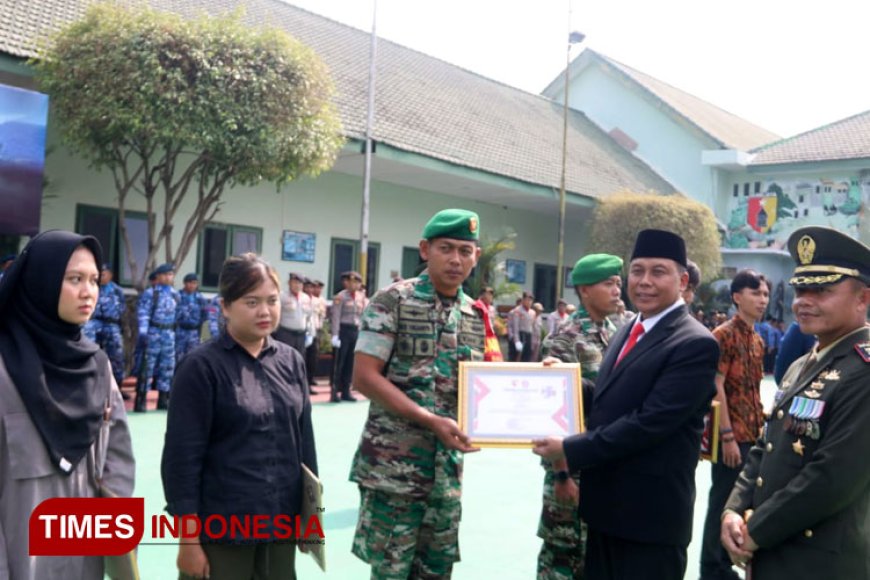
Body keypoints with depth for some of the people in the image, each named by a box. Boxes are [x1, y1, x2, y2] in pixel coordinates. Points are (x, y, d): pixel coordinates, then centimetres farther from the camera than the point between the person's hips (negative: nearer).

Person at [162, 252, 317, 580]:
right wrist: (188, 537, -11)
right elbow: (182, 457, -11)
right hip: (220, 530, -5)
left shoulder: (291, 361, 5)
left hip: (280, 525, 5)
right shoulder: (202, 366, -10)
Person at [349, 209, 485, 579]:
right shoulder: (393, 301, -8)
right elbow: (364, 377, -14)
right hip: (393, 463, -6)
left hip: (448, 466, 6)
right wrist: (430, 421, -20)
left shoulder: (475, 315, 9)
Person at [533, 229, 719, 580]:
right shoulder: (628, 331, 12)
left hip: (651, 513, -8)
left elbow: (649, 422, -23)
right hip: (606, 505, 8)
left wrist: (570, 450, -18)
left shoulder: (695, 344, -16)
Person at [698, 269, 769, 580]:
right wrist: (727, 436, -19)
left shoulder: (757, 340, 13)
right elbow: (716, 388, -16)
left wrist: (760, 429, 14)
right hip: (732, 436, -8)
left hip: (752, 434, 8)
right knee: (723, 503, -1)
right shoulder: (723, 335, -12)